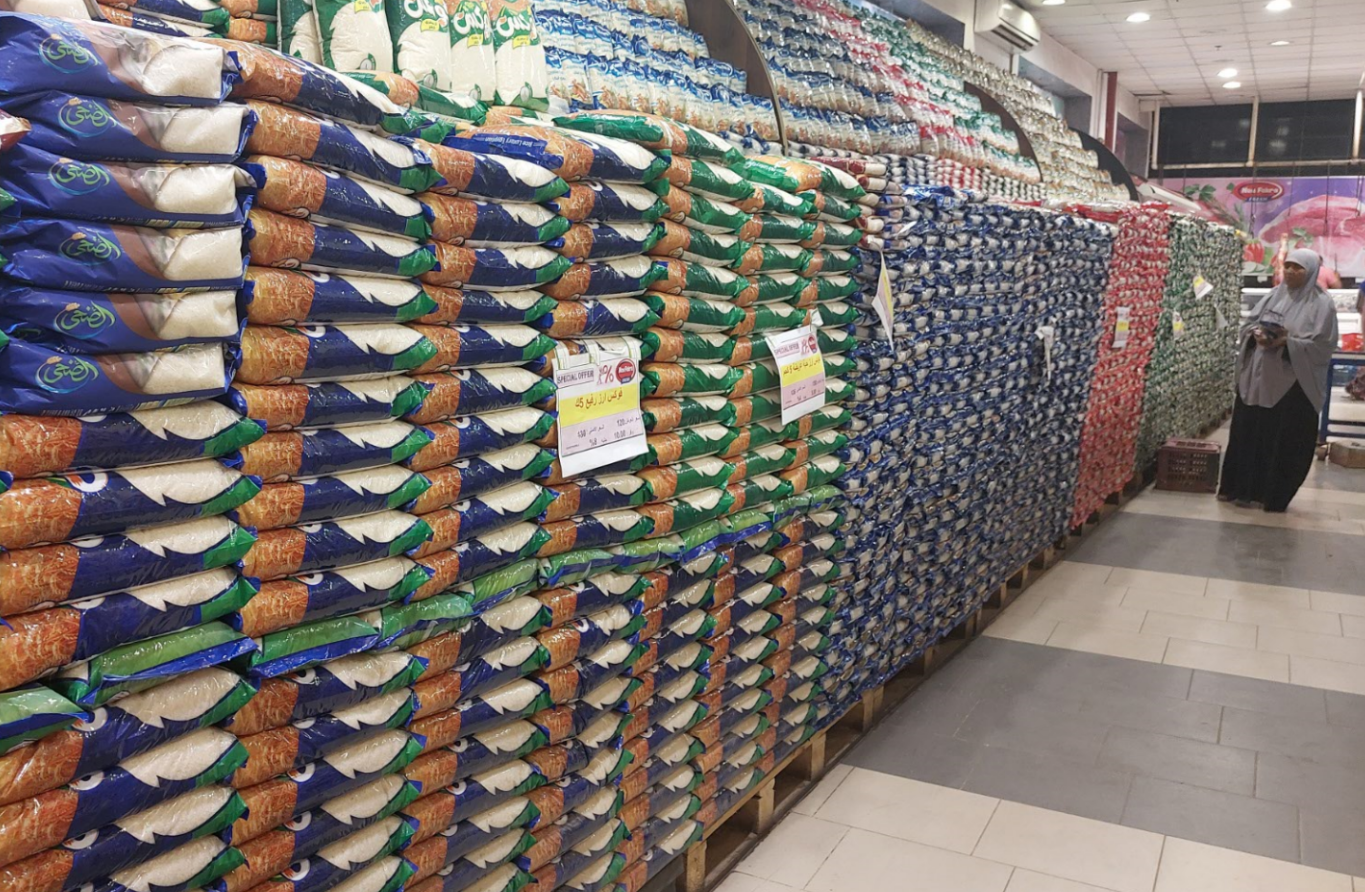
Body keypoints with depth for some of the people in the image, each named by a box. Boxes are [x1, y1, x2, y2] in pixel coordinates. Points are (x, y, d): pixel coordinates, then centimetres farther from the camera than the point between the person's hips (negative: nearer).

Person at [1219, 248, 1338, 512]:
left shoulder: (1321, 304, -5)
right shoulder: (1274, 295, 10)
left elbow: (1321, 344, -11)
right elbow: (1248, 323, 11)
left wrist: (1287, 343, -23)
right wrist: (1256, 334, -11)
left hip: (1293, 383, -4)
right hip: (1257, 377, 5)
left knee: (1284, 440, 1)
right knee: (1248, 433, 9)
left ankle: (1275, 496, 13)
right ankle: (1241, 488, 21)